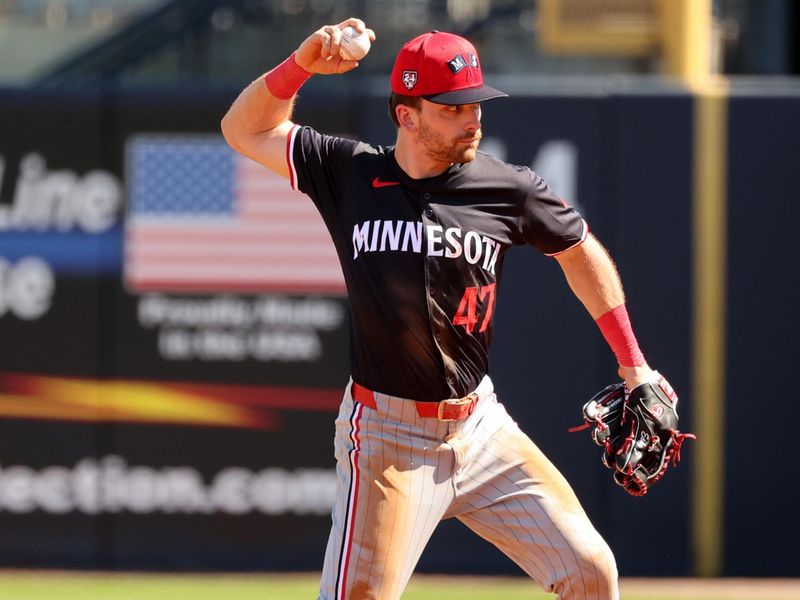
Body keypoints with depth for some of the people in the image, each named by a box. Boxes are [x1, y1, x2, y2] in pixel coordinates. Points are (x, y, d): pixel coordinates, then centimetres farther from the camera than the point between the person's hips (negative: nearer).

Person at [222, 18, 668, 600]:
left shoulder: (508, 190, -2)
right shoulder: (350, 173, -3)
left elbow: (580, 251, 14)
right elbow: (246, 130, 4)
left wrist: (633, 365, 13)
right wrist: (302, 65, -12)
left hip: (481, 429, 3)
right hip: (387, 435, -3)